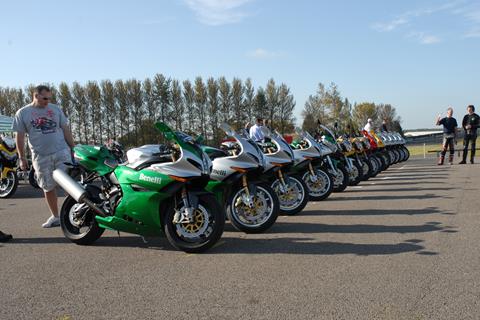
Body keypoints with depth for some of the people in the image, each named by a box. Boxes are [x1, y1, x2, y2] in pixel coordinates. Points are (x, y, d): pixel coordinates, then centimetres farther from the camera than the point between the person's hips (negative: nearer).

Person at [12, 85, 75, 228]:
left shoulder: (55, 109, 7)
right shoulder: (22, 113, 3)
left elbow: (66, 130, 10)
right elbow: (20, 136, 4)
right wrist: (22, 158, 1)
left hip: (62, 152, 0)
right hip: (41, 156, 0)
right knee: (48, 188, 8)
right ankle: (55, 217, 20)